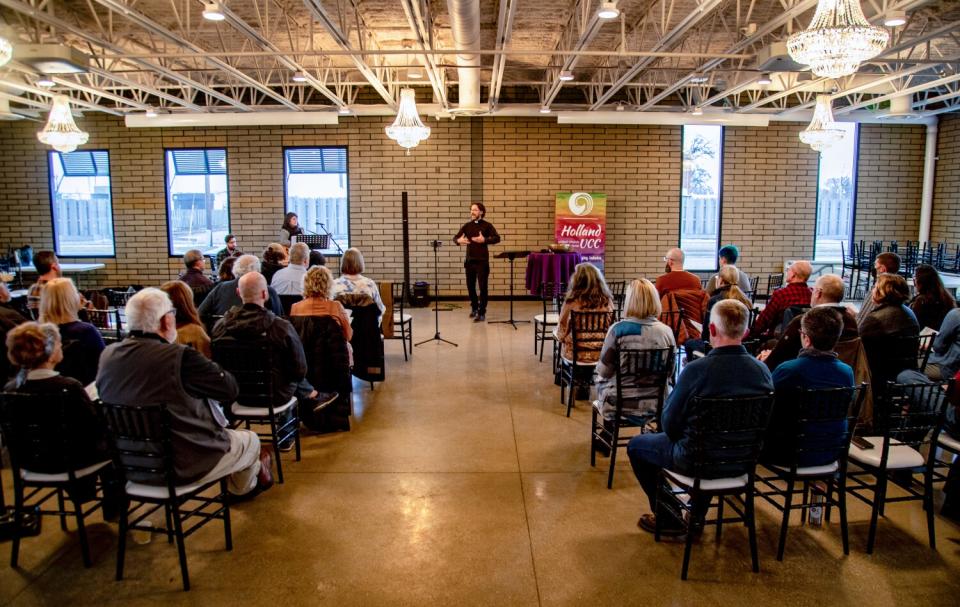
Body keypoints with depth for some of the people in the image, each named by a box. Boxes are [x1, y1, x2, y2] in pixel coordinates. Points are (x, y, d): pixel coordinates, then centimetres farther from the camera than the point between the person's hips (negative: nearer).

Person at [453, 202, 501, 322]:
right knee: (470, 286, 11)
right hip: (469, 260, 4)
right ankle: (474, 308, 32)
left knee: (483, 287, -3)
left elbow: (497, 238, -13)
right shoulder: (467, 225, 8)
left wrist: (484, 240, -28)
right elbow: (455, 237, 5)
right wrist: (459, 241, -19)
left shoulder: (487, 225, -2)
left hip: (482, 261, -4)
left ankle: (482, 313, 2)